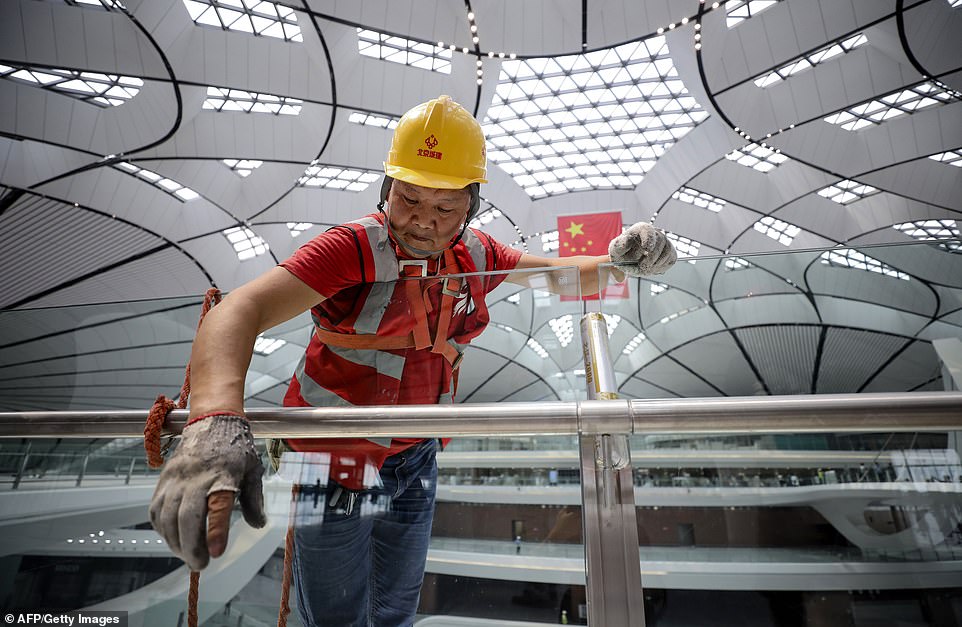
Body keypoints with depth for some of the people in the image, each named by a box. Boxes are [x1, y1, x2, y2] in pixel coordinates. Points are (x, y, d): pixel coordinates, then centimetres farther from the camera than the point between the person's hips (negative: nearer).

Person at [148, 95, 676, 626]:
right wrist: (216, 420, -51)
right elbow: (239, 310, -32)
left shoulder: (475, 255, -2)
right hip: (336, 461, -4)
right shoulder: (358, 247, -21)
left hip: (414, 462, 5)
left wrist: (621, 260, -12)